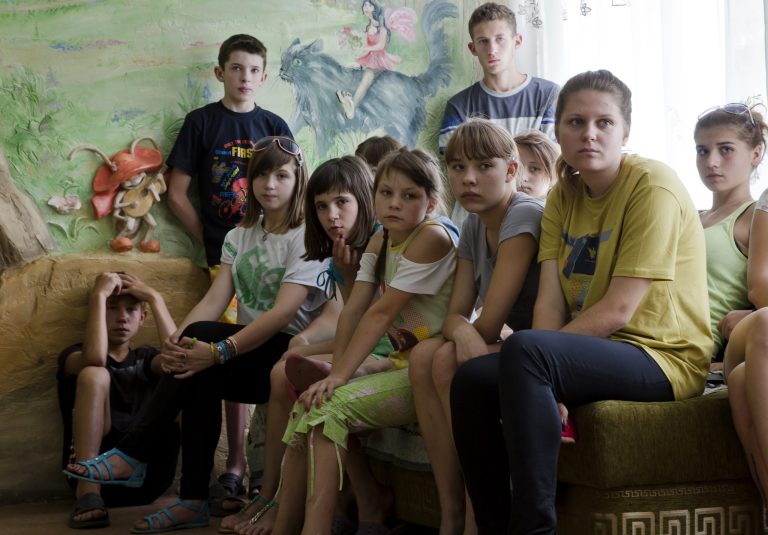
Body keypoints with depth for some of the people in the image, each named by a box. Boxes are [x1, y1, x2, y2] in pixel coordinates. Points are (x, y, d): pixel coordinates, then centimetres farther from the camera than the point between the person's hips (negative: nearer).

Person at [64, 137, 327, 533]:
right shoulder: (239, 236, 13)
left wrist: (218, 351, -32)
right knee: (200, 377, -27)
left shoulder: (307, 237, -8)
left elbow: (284, 312, -21)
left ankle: (133, 454, -22)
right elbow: (214, 300, -1)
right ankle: (193, 502, -23)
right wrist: (178, 338, -23)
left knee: (201, 336, -28)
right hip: (250, 353, 6)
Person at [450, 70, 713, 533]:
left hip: (663, 356, -8)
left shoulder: (653, 185, -12)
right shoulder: (563, 197, 11)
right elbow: (550, 301, -1)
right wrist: (545, 385, -18)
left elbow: (618, 310, -18)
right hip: (595, 352, 8)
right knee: (472, 381, -4)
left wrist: (533, 367, -15)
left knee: (523, 349, -30)